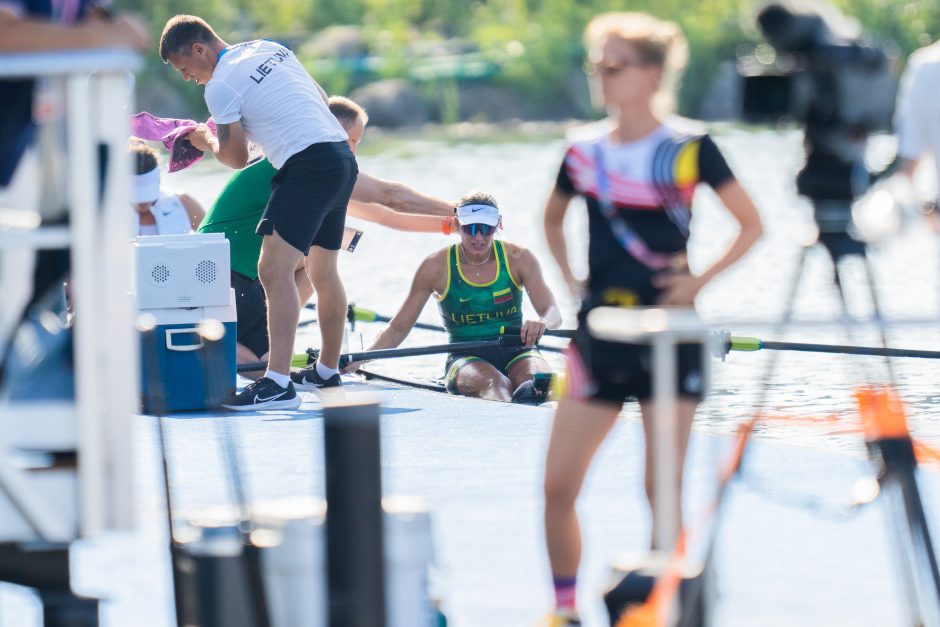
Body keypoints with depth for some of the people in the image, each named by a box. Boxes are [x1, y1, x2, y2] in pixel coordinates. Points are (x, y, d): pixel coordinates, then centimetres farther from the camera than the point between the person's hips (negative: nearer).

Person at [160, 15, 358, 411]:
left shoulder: (220, 87, -7)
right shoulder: (270, 49, 17)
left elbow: (236, 158, -1)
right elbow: (320, 99, 25)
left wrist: (207, 141, 21)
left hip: (308, 165, -9)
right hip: (343, 155, 9)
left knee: (274, 269, -16)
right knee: (323, 272, 22)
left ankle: (278, 383, -27)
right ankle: (328, 373, 33)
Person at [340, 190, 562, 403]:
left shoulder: (518, 259, 3)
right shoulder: (436, 267, 1)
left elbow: (553, 313, -4)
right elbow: (398, 329, 7)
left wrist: (542, 324, -31)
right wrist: (356, 362, -7)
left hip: (516, 353, 1)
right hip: (465, 358, -1)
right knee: (493, 383, -39)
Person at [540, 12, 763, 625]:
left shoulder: (689, 147, -5)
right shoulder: (585, 150, 6)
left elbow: (752, 225, 1)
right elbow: (554, 218, 25)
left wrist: (701, 281, -8)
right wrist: (569, 278, 11)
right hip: (601, 330, 4)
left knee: (664, 488, -2)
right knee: (558, 483, -1)